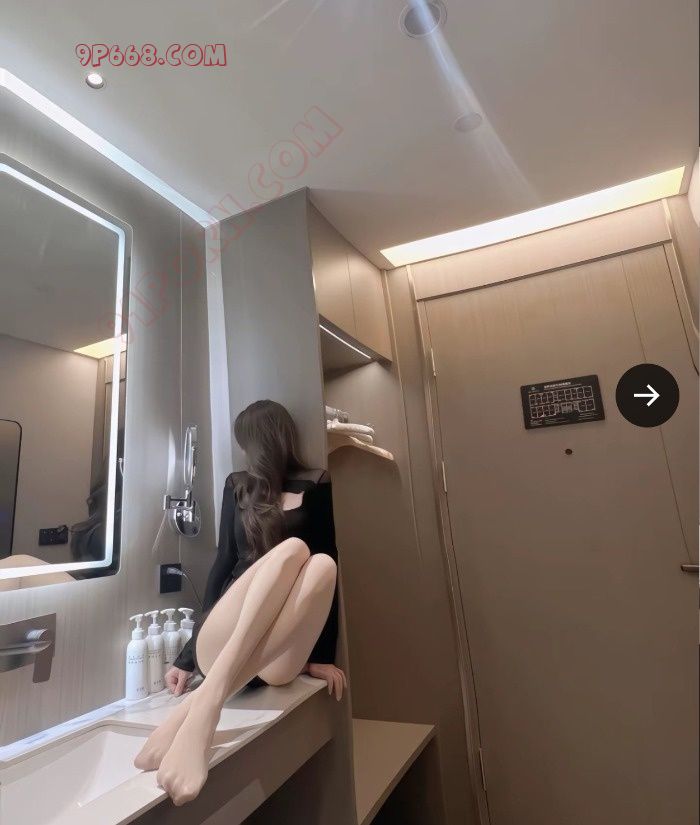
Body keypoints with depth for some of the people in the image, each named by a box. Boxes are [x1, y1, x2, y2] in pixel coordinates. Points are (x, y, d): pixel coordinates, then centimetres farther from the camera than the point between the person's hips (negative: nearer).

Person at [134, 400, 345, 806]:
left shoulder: (316, 487, 7)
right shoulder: (238, 487, 14)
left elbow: (330, 566, 2)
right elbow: (224, 563, 13)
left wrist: (322, 657, -4)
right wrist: (188, 656, 11)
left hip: (277, 657, 0)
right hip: (219, 647, 1)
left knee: (321, 563, -31)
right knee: (293, 548, -27)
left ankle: (200, 706, -40)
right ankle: (201, 708, -40)